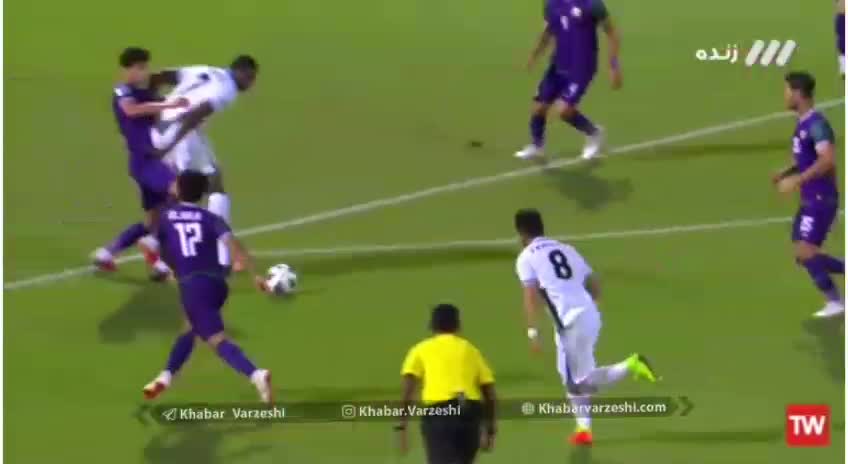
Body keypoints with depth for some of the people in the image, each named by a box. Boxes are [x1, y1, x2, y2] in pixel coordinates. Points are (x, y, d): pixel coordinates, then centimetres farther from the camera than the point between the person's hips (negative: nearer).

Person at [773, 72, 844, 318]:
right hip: (810, 200, 10)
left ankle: (835, 301, -2)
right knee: (804, 256, 8)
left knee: (806, 252, -12)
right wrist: (784, 174, 9)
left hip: (821, 200, -10)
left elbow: (828, 160, -29)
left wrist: (796, 180, -27)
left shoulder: (817, 124, -18)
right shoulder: (802, 124, 13)